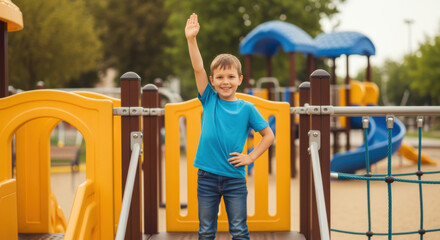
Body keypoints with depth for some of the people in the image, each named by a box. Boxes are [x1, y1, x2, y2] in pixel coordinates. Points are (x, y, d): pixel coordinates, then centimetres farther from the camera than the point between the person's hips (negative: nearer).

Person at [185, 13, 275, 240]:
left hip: (234, 178, -1)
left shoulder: (246, 108, 0)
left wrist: (250, 157, -4)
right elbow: (198, 68, -8)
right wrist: (191, 39, -17)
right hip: (207, 176, 1)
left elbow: (269, 135, 6)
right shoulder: (209, 100, 2)